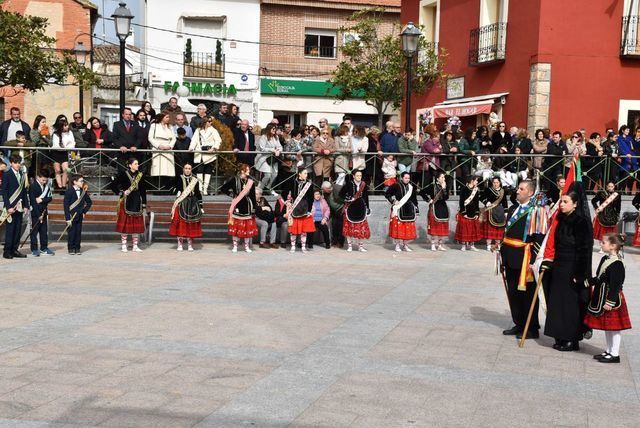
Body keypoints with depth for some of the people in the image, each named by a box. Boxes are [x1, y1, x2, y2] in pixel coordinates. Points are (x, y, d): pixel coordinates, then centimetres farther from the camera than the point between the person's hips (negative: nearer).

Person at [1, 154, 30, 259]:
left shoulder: (22, 175, 12)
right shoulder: (6, 175, -3)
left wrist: (26, 206, 7)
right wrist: (8, 207, -14)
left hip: (19, 207, 5)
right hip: (11, 207, -5)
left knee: (18, 229, 6)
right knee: (10, 229, -3)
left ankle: (14, 250, 12)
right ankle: (7, 251, 1)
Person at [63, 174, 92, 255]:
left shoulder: (83, 191, 6)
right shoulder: (69, 191, -8)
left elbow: (89, 202, 21)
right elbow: (65, 205, -11)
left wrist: (84, 211, 9)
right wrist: (67, 218, -15)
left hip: (79, 216, 4)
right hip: (71, 216, -4)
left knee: (78, 232, 5)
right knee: (71, 232, -1)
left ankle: (77, 248, 13)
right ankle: (71, 249, 10)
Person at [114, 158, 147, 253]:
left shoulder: (140, 175, 8)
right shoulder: (123, 174, -4)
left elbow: (143, 190, 11)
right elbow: (114, 186, 0)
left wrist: (144, 204, 8)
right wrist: (121, 193, -12)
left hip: (137, 203, 4)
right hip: (126, 202, -4)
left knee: (137, 225, 4)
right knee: (125, 223, -1)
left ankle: (135, 246, 11)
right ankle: (124, 246, 6)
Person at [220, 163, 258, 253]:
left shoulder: (250, 181, 2)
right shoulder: (234, 180, -5)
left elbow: (253, 196, 5)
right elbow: (223, 189, 1)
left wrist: (254, 209, 3)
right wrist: (232, 194, -3)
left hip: (247, 207, 2)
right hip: (237, 206, -2)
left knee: (248, 226, 5)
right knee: (236, 226, 2)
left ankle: (247, 246, 16)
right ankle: (235, 246, 13)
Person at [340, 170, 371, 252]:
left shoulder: (364, 185, 5)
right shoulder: (349, 184, -4)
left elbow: (366, 197, 11)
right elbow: (341, 194, 0)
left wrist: (367, 208, 11)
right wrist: (348, 199, -12)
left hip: (360, 208, 2)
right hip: (350, 208, -2)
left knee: (361, 226, 0)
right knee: (349, 226, 1)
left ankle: (360, 245, 9)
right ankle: (349, 245, 11)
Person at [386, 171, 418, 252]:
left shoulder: (411, 187, 11)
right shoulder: (396, 186, -4)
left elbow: (414, 199, 17)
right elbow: (387, 194, 1)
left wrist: (416, 209, 15)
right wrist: (393, 201, -9)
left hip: (408, 211, 4)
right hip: (398, 210, -4)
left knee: (408, 229, 4)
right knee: (398, 228, -5)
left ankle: (405, 245, 15)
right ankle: (397, 245, 7)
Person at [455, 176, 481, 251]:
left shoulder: (476, 190, 8)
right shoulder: (464, 189, -8)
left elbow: (477, 202, 10)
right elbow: (462, 202, -10)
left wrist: (477, 213, 3)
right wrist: (464, 213, -14)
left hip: (473, 213, 5)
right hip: (465, 213, -5)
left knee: (473, 229, 7)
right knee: (464, 229, -2)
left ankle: (472, 245, 15)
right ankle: (464, 245, 6)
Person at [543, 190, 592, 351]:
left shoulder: (580, 222, -13)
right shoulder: (561, 220, 9)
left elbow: (583, 250, -15)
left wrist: (579, 274, -18)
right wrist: (551, 264, 12)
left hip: (572, 270, -8)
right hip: (558, 268, 8)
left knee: (571, 304, 0)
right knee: (557, 302, 11)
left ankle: (572, 340, 10)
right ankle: (561, 338, 21)